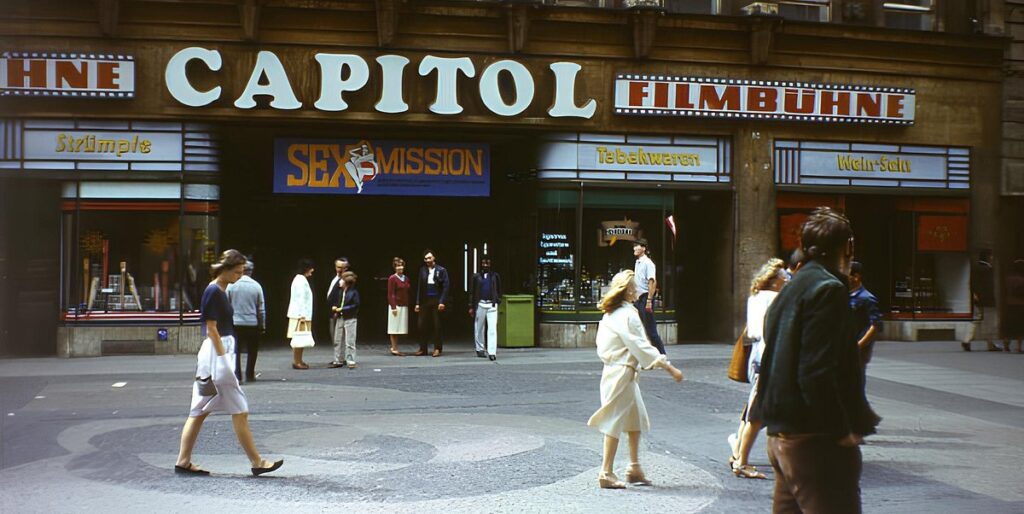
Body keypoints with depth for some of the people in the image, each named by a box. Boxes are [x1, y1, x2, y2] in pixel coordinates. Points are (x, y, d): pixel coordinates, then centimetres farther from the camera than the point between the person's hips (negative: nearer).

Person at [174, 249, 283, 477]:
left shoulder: (221, 291, 14)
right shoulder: (213, 292, -14)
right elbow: (211, 329, -17)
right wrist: (223, 359, -17)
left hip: (220, 352, 10)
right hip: (217, 354, -10)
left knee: (201, 411, 10)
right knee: (239, 410, -4)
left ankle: (183, 461, 14)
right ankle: (256, 462, 2)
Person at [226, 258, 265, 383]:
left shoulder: (231, 285, -3)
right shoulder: (256, 286, -3)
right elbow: (261, 309, 1)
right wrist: (262, 326, 9)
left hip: (235, 322, 0)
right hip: (252, 323, 0)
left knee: (235, 351, 4)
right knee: (252, 351, 12)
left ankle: (236, 375, -5)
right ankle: (250, 375, 13)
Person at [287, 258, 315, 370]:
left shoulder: (301, 279, 16)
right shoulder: (301, 280, -15)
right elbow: (301, 298, -20)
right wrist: (302, 315, -21)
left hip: (303, 315, 10)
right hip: (300, 315, -10)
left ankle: (298, 360, 16)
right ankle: (297, 362, -5)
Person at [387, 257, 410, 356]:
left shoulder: (406, 279, 12)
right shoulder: (392, 278, -7)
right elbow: (390, 294, -10)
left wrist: (408, 305, 10)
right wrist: (393, 307, -16)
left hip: (404, 306, 6)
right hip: (396, 306, -6)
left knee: (399, 328, 8)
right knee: (394, 328, -2)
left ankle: (394, 347, 17)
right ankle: (394, 349, 1)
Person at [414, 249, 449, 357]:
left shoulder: (441, 270, 0)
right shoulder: (422, 270, 10)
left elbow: (445, 287, -4)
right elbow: (419, 287, 12)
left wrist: (442, 302, -11)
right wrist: (418, 303, 7)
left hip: (436, 301, -3)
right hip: (425, 301, 3)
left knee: (436, 325, 0)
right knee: (421, 324, 1)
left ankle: (437, 349, 6)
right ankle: (423, 348, 10)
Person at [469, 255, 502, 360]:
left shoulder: (495, 276, 7)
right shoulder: (476, 276, 7)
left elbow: (499, 290, 12)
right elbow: (472, 292, 8)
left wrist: (498, 301, -1)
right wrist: (471, 307, 4)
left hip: (492, 305, -1)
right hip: (480, 304, 1)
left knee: (492, 328, -12)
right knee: (479, 329, 10)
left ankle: (492, 352, -15)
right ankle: (480, 349, 25)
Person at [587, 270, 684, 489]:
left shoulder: (610, 314, 12)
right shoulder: (627, 315, -17)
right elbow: (641, 347, -20)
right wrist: (670, 368, -17)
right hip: (622, 374, -10)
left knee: (636, 419, 17)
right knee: (615, 422, -4)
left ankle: (634, 468, 24)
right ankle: (606, 474, 3)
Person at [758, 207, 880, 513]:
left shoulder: (791, 290, 17)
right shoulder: (828, 289, -12)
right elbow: (819, 373, -21)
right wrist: (845, 429, -14)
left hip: (781, 434, 10)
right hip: (816, 440, -10)